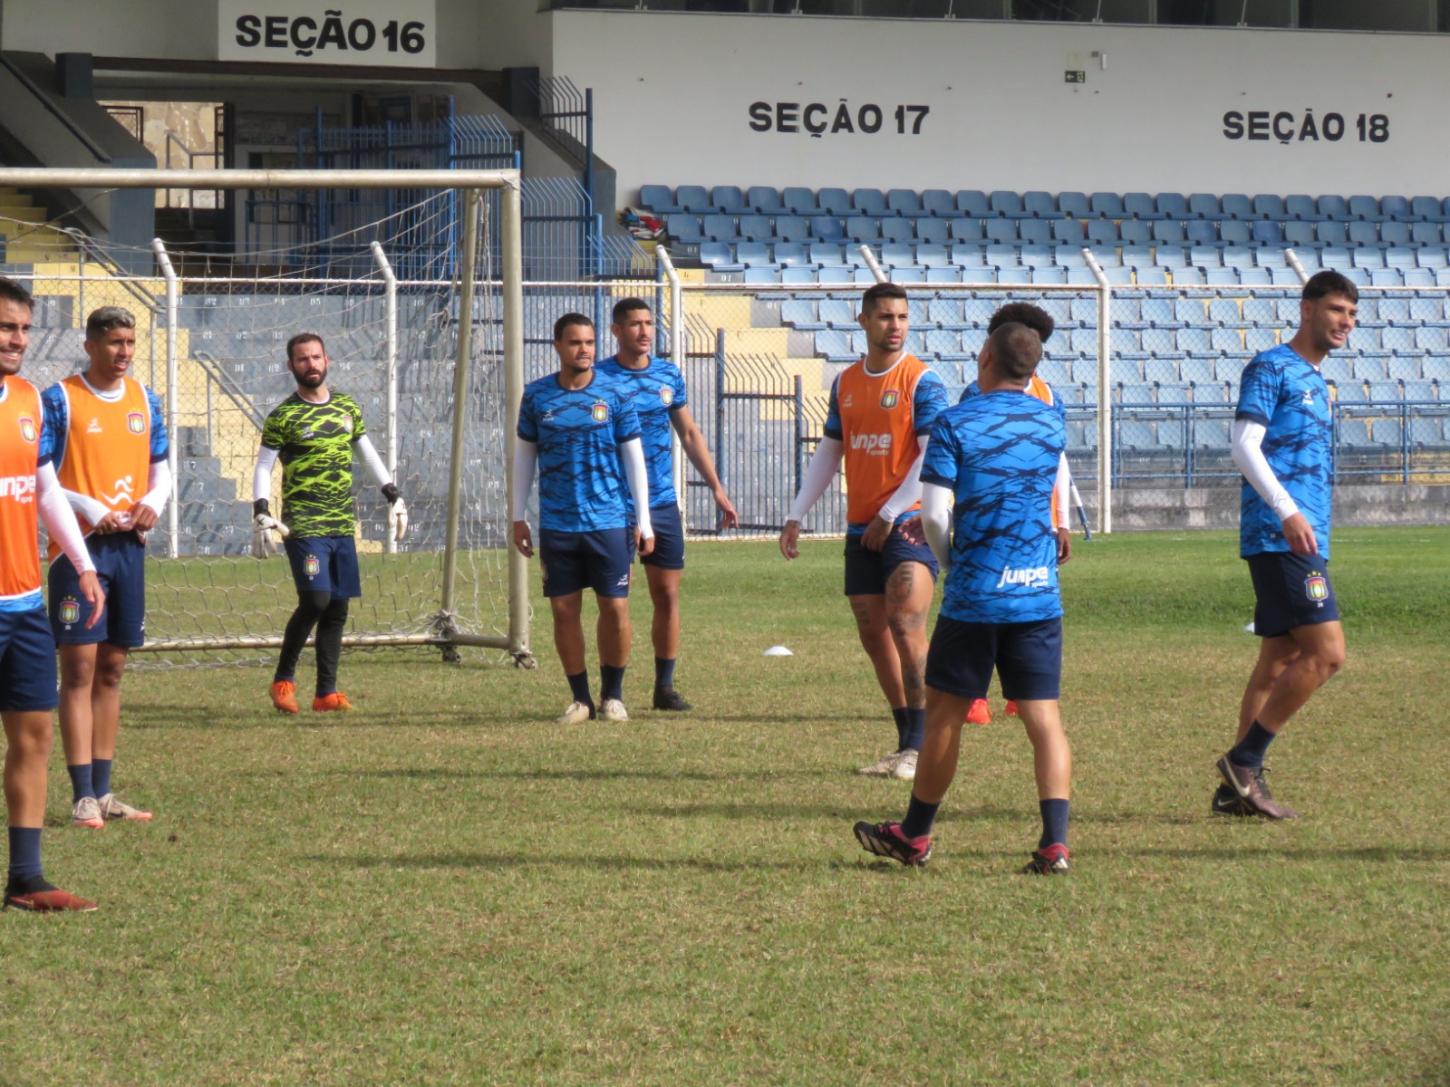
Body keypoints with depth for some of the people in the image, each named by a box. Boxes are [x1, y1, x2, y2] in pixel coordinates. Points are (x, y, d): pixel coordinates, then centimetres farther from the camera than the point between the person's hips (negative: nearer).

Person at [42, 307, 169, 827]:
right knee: (79, 667, -7)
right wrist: (91, 510, -17)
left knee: (111, 668, 9)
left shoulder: (144, 400, 10)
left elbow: (160, 468, 18)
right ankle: (83, 796, -8)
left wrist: (154, 501, -3)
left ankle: (102, 790, 15)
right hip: (78, 546, -6)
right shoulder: (60, 400, -6)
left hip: (128, 545, 6)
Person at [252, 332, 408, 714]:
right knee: (315, 600, -17)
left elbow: (368, 454, 22)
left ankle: (327, 692, 10)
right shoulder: (283, 417, -2)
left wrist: (393, 496, 17)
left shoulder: (347, 407, 13)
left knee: (337, 608, 4)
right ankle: (283, 679, -1)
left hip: (343, 525, 5)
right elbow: (263, 468, -1)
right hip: (304, 526, -5)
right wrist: (261, 515, -13)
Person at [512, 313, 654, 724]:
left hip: (609, 520, -1)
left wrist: (643, 521, 2)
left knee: (615, 607, -2)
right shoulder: (536, 396, 4)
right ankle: (580, 697, 12)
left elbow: (634, 458, 5)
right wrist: (519, 517, 9)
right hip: (556, 523, 1)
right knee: (564, 609, 2)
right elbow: (524, 456, 12)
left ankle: (613, 694, 13)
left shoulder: (614, 394, 1)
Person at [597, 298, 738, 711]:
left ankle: (665, 686, 13)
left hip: (663, 503, 4)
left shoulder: (669, 375, 8)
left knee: (668, 595, 5)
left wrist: (717, 489, 13)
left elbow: (690, 434, 17)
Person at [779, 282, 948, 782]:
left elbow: (933, 456, -13)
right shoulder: (845, 382, 12)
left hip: (909, 522, -7)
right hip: (861, 528, 7)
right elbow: (829, 451, 19)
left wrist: (890, 515, -15)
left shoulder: (921, 381, -7)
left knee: (904, 624, -17)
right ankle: (907, 744, 15)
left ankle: (920, 746, -13)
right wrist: (797, 515, 14)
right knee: (872, 634, 6)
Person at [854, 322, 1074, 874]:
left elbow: (935, 514, -12)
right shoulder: (1052, 425, 7)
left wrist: (950, 561, 10)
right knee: (1044, 719, 0)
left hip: (974, 595, -3)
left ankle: (915, 835, 22)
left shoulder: (956, 423, -6)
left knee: (944, 712, 10)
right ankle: (1054, 843, -11)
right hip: (1039, 595, 3)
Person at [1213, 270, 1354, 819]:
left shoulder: (1314, 380, 21)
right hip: (1279, 538, -10)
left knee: (1280, 660, 8)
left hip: (1303, 541, 10)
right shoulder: (1270, 368, -6)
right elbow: (1245, 448, -15)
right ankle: (1243, 761, -10)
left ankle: (1239, 785, 10)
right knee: (1326, 653, -15)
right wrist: (1288, 513, -24)